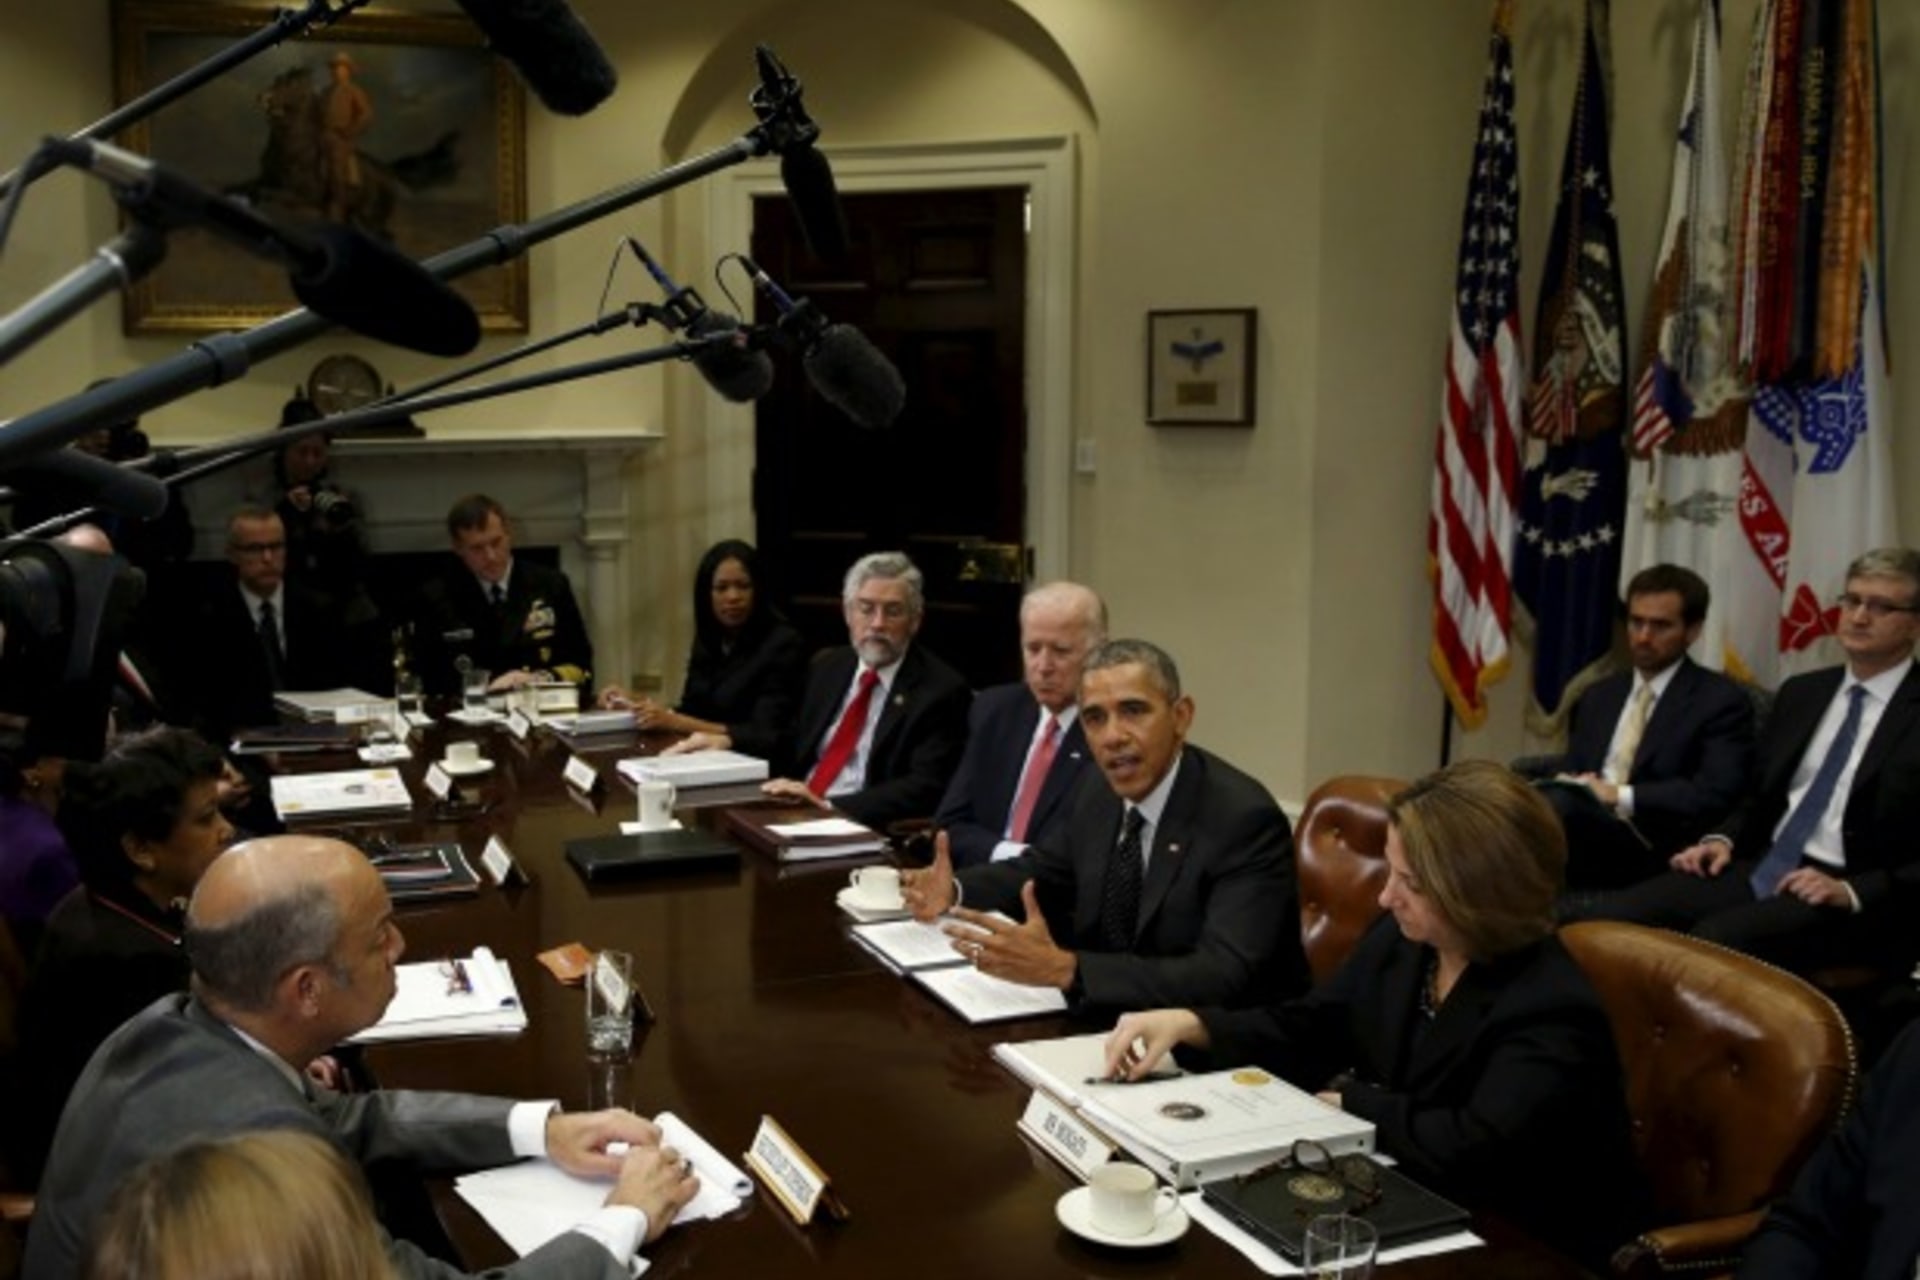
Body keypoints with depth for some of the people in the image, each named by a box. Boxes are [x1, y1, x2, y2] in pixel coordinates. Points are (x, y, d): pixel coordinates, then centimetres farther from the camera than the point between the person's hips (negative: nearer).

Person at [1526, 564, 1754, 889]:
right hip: (1578, 829, 5)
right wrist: (1562, 784, -5)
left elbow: (1714, 795, -6)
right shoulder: (1597, 697, 26)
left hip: (1648, 849, -5)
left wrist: (1620, 797, -13)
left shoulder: (1721, 701, 7)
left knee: (1561, 805, -38)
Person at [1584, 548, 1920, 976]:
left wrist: (1851, 892, -19)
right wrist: (1725, 840, 4)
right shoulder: (1801, 692, 17)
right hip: (1763, 869, 6)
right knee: (1610, 917, -19)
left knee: (1714, 939, -35)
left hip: (1855, 901, -6)